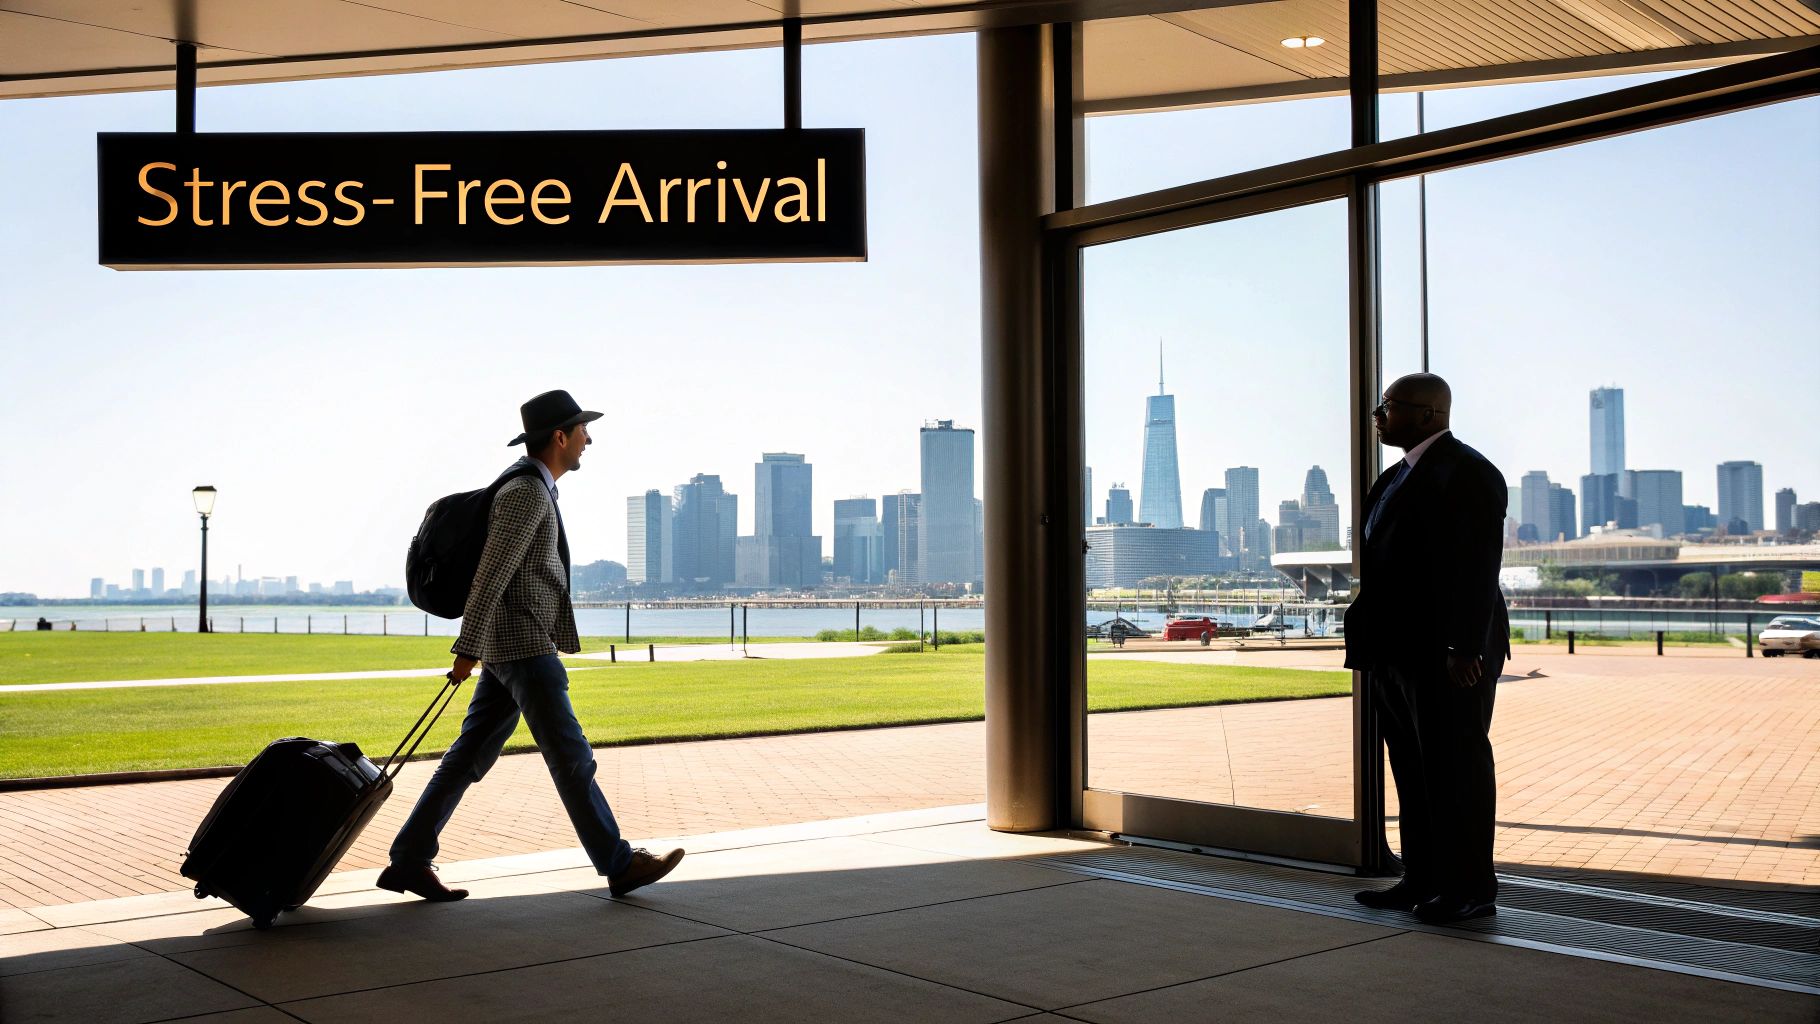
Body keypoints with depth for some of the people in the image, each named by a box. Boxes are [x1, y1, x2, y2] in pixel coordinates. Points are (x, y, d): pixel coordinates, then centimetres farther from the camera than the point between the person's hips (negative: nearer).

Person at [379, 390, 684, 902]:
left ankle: (408, 861, 11)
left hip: (514, 645, 10)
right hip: (523, 647, -10)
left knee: (470, 756, 9)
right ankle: (619, 865, 4)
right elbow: (491, 573, -20)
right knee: (571, 757, -3)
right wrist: (467, 649, -20)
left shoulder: (529, 486, 17)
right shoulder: (527, 492, -16)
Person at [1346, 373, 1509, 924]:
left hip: (1448, 653, -10)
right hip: (1399, 652, 10)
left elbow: (1478, 567, -18)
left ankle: (1470, 889, 6)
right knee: (1413, 769, 13)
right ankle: (1423, 882, 22)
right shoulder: (1399, 476, 18)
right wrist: (1367, 636, 15)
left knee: (1456, 767, -2)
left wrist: (1466, 647, -23)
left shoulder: (1466, 472, -11)